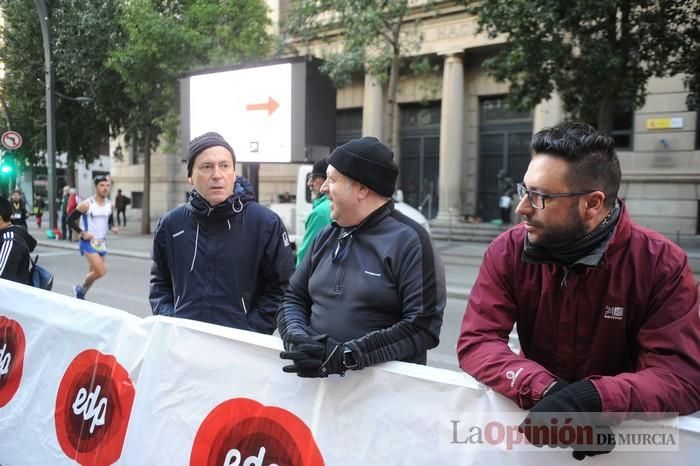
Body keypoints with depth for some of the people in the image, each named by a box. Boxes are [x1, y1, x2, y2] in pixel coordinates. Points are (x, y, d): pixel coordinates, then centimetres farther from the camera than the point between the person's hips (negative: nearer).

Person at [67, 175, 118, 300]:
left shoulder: (109, 204, 4)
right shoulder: (86, 204, -13)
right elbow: (70, 220, -7)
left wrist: (112, 227, -2)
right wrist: (82, 233, -17)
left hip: (102, 242, 6)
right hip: (88, 242, -6)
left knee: (93, 272, 12)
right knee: (101, 271, -18)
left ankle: (80, 296, 30)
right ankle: (80, 289, 6)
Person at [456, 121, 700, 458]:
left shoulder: (662, 265, -12)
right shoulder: (508, 251, -8)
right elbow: (476, 342, -13)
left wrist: (592, 399, -34)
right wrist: (548, 391, -29)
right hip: (536, 413, 1)